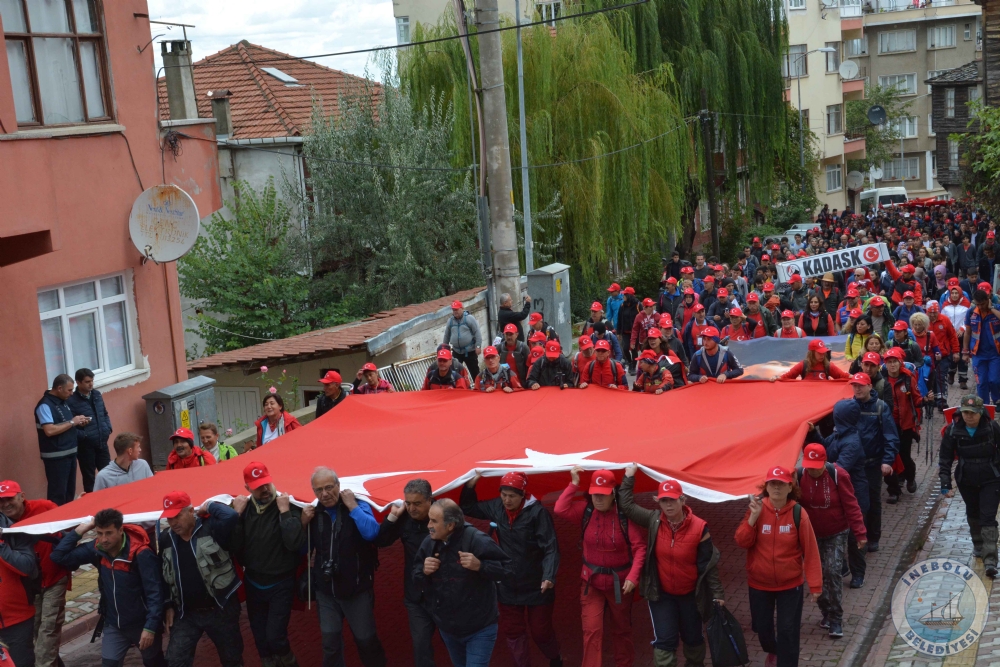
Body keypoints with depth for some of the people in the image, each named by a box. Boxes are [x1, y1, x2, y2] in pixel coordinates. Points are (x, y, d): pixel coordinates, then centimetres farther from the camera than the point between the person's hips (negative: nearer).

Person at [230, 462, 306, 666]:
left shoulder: (288, 505, -15)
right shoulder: (243, 507, -3)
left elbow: (295, 543, -28)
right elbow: (234, 546, -11)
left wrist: (284, 511, -27)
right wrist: (237, 514, -18)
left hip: (281, 584, -4)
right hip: (253, 583, 4)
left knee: (275, 636, -7)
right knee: (260, 637, 14)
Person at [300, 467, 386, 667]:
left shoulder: (358, 506, -9)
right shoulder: (314, 513, 1)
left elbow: (371, 533, -28)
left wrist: (352, 505, -23)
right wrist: (304, 524, -6)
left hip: (357, 589, -3)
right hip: (325, 590, 3)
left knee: (365, 638, 6)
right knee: (330, 641, 7)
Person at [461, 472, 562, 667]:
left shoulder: (537, 512, -19)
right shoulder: (496, 507, -4)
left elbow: (551, 548, -20)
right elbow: (468, 508, 12)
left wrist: (549, 576, -33)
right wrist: (470, 484, -4)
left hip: (536, 586, -4)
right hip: (508, 586, 4)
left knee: (540, 630, 9)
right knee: (512, 631, 12)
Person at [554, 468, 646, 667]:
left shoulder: (625, 514, -17)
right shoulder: (586, 510, -8)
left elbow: (640, 547, -18)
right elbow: (560, 510, -22)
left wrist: (633, 576, -25)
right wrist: (574, 484, -22)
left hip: (620, 582, -1)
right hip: (591, 581, 1)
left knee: (621, 629, 17)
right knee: (591, 630, -4)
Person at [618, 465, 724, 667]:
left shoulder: (699, 527, -19)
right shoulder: (654, 521, -12)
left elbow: (709, 564, -13)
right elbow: (628, 506, -4)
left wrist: (717, 594, -12)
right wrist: (629, 478, -5)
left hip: (691, 594, -1)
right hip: (661, 593, 1)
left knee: (693, 637, 19)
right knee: (664, 639, 0)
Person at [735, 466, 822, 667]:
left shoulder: (798, 514, -14)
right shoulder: (757, 509, -9)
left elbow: (810, 551, -10)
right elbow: (742, 542, -13)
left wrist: (815, 584, -10)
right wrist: (753, 517, -26)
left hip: (790, 584, -2)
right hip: (759, 583, 2)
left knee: (788, 630, 1)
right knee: (761, 625, 17)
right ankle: (773, 651, 50)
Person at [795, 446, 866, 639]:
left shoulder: (838, 475, -19)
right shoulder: (799, 476, -13)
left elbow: (851, 505, -15)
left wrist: (860, 532, -17)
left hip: (836, 534, -3)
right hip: (811, 535, 3)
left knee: (833, 572, -11)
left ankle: (836, 619, -1)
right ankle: (826, 612, 29)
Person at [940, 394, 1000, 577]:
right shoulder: (953, 430, -12)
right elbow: (945, 459, -5)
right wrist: (945, 485, -6)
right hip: (966, 481, 3)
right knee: (973, 514, 20)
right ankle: (978, 546, 42)